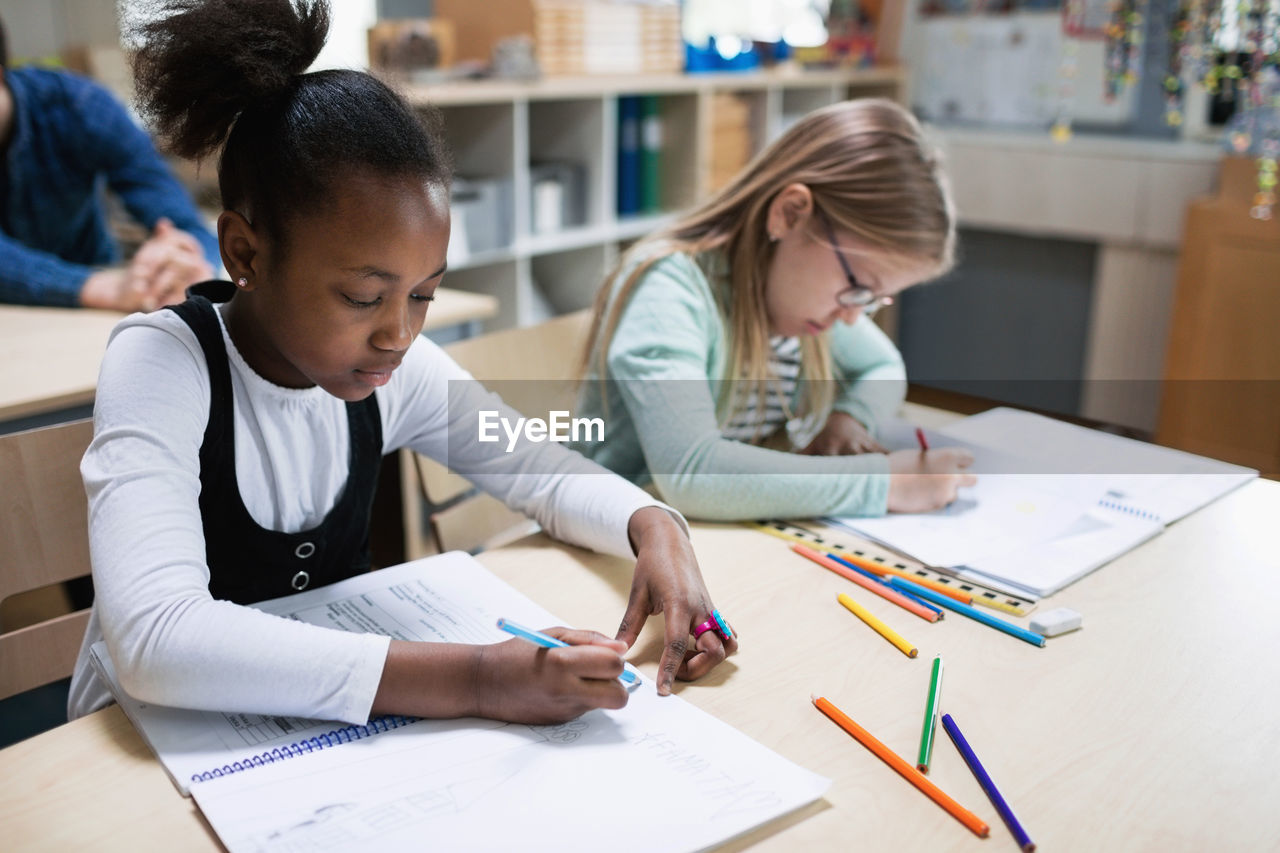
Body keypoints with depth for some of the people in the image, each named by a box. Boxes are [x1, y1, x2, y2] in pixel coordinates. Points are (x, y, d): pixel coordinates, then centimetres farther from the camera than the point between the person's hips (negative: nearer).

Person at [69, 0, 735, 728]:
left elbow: (544, 471, 2)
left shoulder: (395, 367, -8)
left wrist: (653, 527, -19)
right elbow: (156, 640, -34)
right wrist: (475, 681, -39)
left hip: (332, 724, 4)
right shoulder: (162, 364, -21)